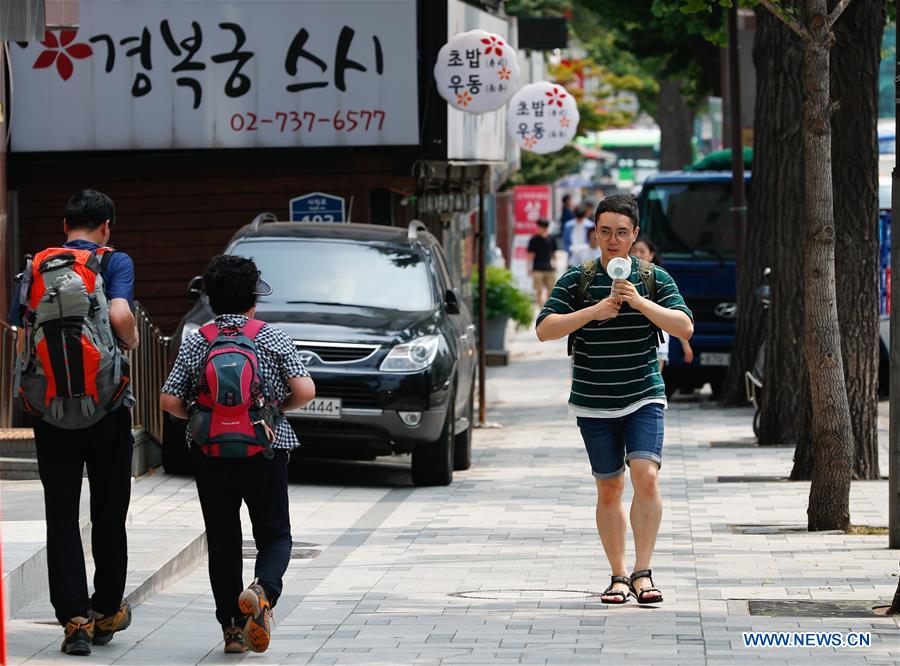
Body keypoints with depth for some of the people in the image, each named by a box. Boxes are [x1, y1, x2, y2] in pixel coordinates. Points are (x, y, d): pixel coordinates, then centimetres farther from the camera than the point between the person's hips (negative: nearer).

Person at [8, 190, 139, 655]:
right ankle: (107, 612, 22)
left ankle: (73, 619, -5)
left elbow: (19, 331, 4)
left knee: (61, 517, 4)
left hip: (50, 412, 2)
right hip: (106, 408, -2)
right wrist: (131, 339, 0)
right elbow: (120, 315, -21)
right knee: (108, 516, 12)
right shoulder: (113, 263, -4)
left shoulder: (35, 268, 6)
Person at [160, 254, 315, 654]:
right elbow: (305, 391, -11)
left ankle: (232, 628, 8)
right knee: (274, 534, 9)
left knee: (222, 542, 10)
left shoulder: (195, 344, 0)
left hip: (210, 454, 1)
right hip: (266, 452, -1)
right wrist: (279, 408, 8)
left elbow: (170, 402, -5)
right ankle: (264, 590, -22)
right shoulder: (273, 339, -3)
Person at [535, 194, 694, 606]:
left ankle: (642, 572, -13)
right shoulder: (576, 280, 1)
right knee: (609, 490, 5)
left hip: (644, 399, -1)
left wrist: (640, 302, -20)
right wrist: (593, 311, -20)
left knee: (646, 478, -17)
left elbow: (685, 327, -8)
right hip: (594, 403, 1)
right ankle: (618, 576, 15)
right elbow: (545, 329, -8)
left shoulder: (655, 279, 3)